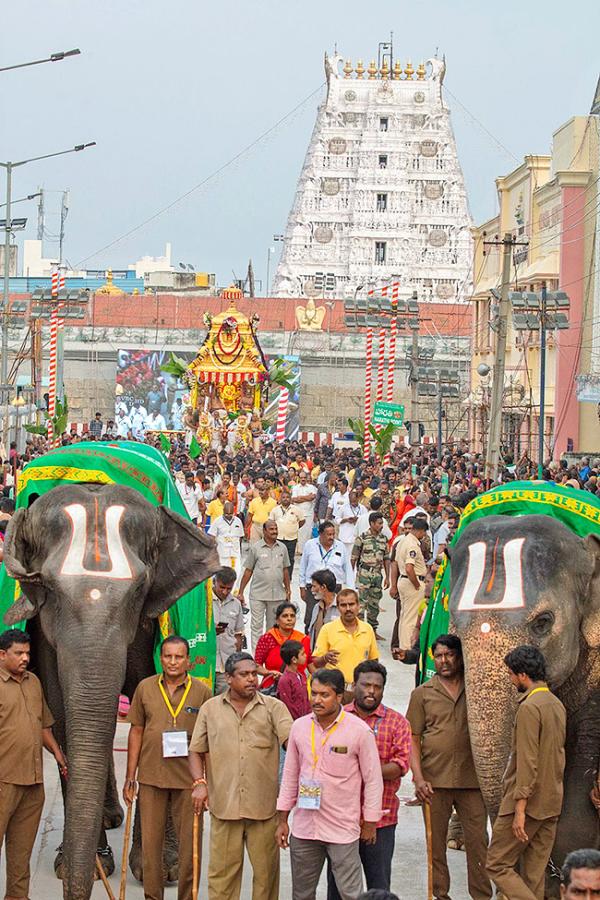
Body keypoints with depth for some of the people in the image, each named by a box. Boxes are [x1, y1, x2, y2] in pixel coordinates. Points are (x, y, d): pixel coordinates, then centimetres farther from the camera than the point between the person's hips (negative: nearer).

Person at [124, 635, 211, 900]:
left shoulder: (201, 691, 1)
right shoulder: (145, 688, 5)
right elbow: (136, 732, 9)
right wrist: (130, 778, 7)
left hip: (188, 779, -1)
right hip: (151, 777, 1)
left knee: (190, 844, 2)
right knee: (150, 842, 6)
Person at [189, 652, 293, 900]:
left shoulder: (273, 707, 5)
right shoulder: (210, 709, 9)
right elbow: (196, 751, 11)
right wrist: (199, 783, -5)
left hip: (264, 805, 0)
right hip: (224, 804, 1)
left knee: (266, 869, 6)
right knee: (222, 870, 4)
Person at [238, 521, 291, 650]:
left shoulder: (282, 548, 6)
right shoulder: (255, 548, -3)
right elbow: (248, 571, 0)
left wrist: (288, 590, 13)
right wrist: (240, 593, -1)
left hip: (277, 594, 3)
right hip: (258, 594, -3)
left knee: (273, 626, 12)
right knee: (256, 625, -1)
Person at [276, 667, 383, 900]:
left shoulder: (359, 731, -9)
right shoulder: (300, 727, 4)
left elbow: (373, 780, -3)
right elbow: (290, 776, 12)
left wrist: (369, 823, -2)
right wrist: (283, 820, 12)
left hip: (343, 830, -4)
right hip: (304, 827, 4)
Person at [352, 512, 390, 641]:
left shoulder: (383, 538, 9)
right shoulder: (362, 538, -7)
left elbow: (386, 559, 13)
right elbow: (354, 558, -5)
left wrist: (387, 577, 10)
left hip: (378, 575, 5)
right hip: (364, 574, -5)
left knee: (374, 604, 12)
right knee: (362, 603, -8)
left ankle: (373, 630, 21)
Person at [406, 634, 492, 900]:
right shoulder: (423, 693, 6)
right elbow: (412, 739, 4)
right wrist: (419, 778, -7)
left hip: (471, 779, 0)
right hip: (435, 781, 0)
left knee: (478, 841, -1)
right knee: (436, 842, 6)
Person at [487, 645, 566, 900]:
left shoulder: (529, 707, -16)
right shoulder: (557, 704, 12)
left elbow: (528, 762, -20)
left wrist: (519, 809, -20)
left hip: (527, 802, -8)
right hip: (552, 802, 8)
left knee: (497, 865, -1)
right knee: (535, 874, 9)